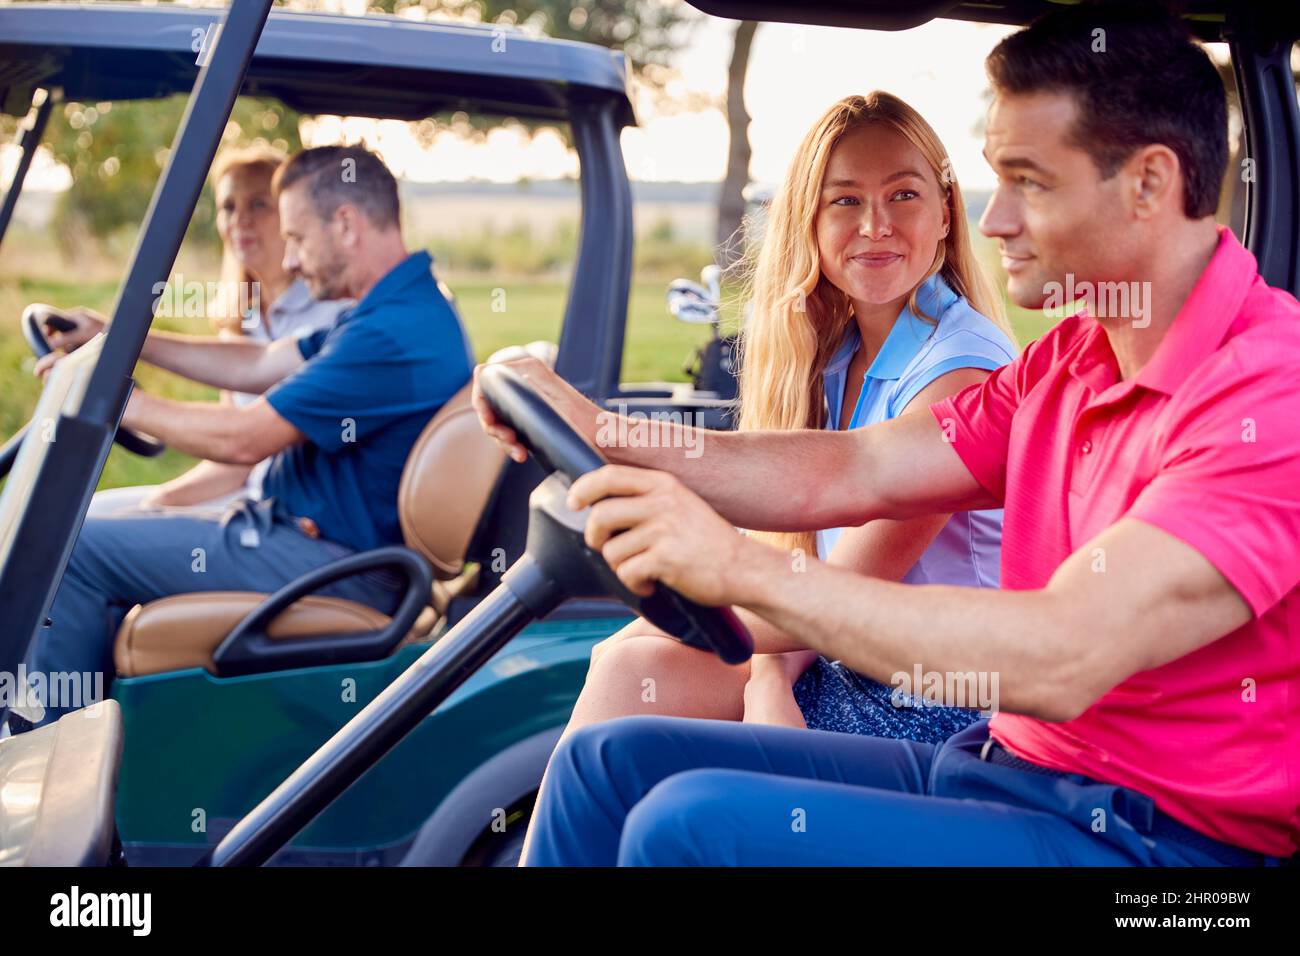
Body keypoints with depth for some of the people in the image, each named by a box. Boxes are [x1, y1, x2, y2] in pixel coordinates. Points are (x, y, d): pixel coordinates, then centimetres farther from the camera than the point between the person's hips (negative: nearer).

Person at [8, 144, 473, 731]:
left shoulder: (394, 333, -25)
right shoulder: (405, 307, 9)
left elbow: (243, 439, -23)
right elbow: (260, 366, 16)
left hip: (330, 565, -11)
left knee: (78, 548, -7)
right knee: (115, 532, 21)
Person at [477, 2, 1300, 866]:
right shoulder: (1073, 361, 11)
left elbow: (1063, 659, -29)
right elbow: (847, 474, 6)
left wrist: (742, 568, -28)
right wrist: (602, 435, -4)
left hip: (1146, 839, -9)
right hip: (995, 763, 9)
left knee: (692, 823, -23)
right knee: (609, 760, 5)